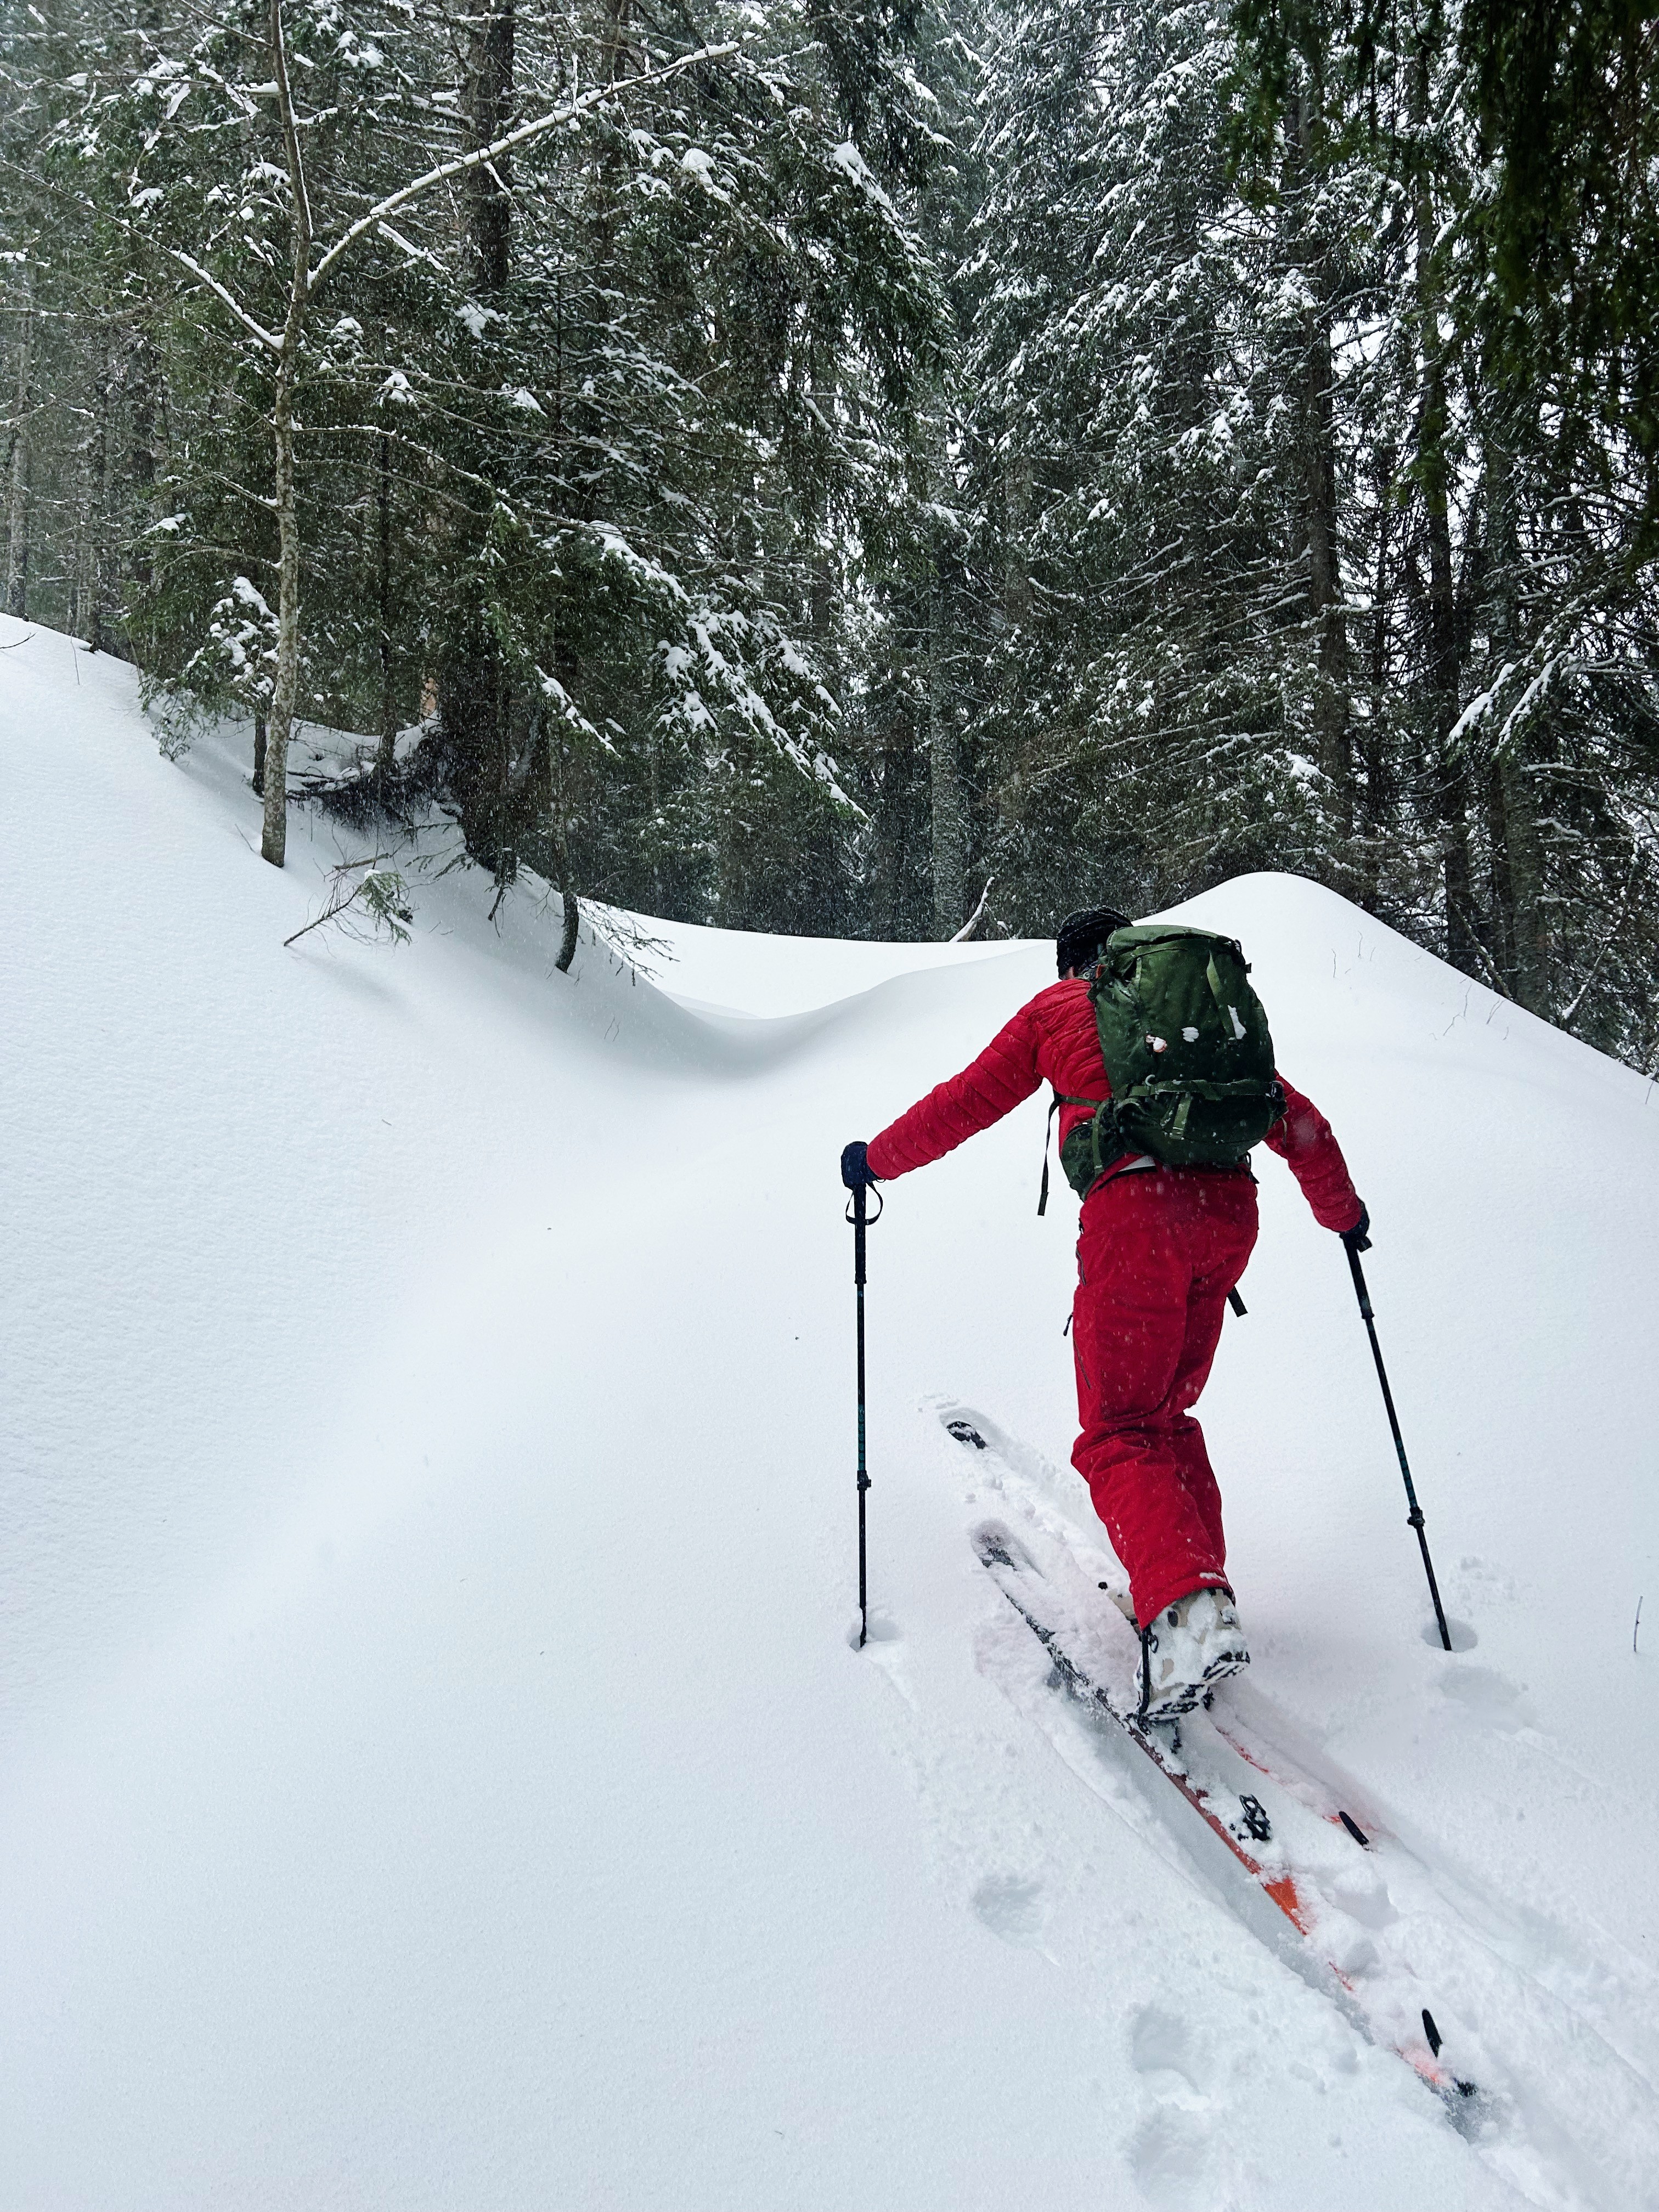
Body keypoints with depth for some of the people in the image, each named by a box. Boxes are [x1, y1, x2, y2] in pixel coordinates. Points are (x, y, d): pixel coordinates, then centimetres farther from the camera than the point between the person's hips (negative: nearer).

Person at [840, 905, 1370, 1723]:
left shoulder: (1058, 1008, 15)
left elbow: (966, 1103, 14)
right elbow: (1298, 1122, 28)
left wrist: (877, 1159, 28)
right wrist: (1343, 1213, 42)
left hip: (1136, 1211, -5)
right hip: (1227, 1213, 5)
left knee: (1117, 1435, -4)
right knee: (1165, 1417, 20)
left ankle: (1189, 1612, -24)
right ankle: (1199, 1587, 16)